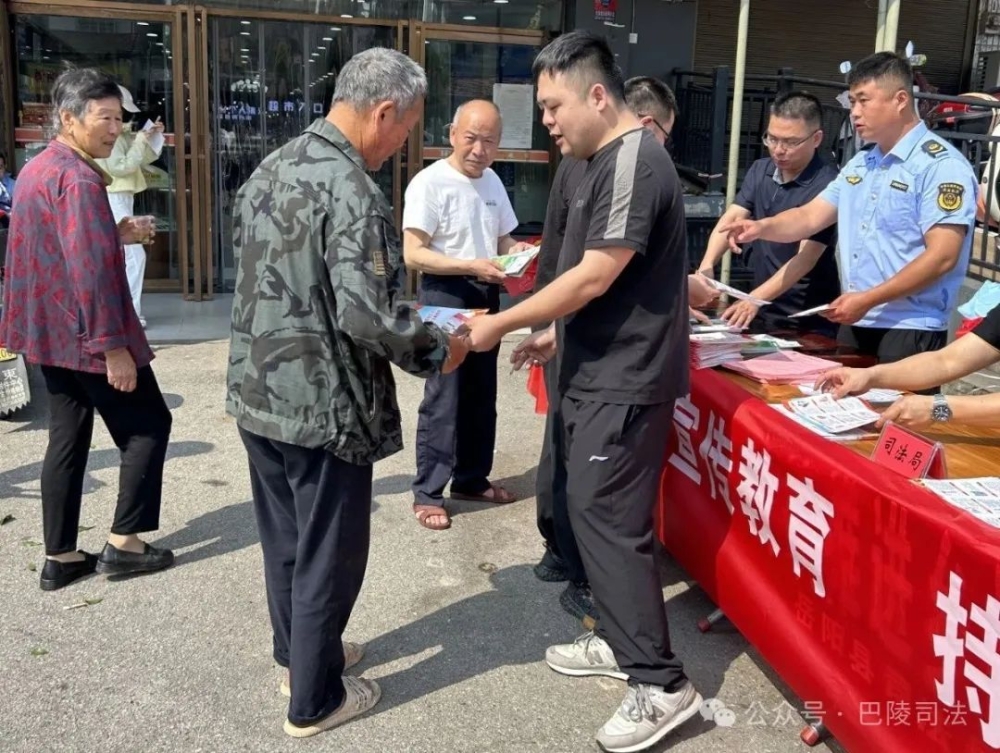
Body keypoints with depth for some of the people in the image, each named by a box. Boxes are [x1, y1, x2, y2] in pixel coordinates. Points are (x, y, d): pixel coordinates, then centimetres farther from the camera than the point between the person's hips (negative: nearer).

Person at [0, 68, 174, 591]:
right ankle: (123, 543, 7)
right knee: (148, 427, 4)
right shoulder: (78, 179, -19)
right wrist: (113, 346, -24)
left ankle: (60, 557, 17)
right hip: (86, 335, -10)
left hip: (49, 331, 10)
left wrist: (116, 235, 13)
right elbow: (90, 271, -25)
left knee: (67, 438, 12)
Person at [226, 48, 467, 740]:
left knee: (285, 539, 22)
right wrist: (436, 350, -11)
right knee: (328, 554, 8)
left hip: (257, 391, 9)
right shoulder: (351, 189, -21)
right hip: (321, 408, -8)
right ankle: (315, 701, 23)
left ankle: (299, 655, 41)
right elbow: (366, 315, -29)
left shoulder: (270, 168, 7)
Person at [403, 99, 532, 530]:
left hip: (486, 296, 8)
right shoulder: (429, 183, -14)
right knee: (442, 396, -5)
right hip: (445, 297, -7)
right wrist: (473, 266, -26)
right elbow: (413, 255, -19)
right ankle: (427, 493, 6)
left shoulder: (493, 182, 10)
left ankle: (471, 479, 28)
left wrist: (515, 252, -3)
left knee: (481, 395, 14)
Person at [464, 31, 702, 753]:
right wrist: (556, 335, 17)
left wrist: (502, 323, -16)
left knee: (612, 521, -7)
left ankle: (662, 684, 3)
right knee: (594, 511, 16)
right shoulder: (609, 161, 14)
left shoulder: (635, 161, -18)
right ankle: (616, 639, 30)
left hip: (626, 381, -10)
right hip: (600, 373, 10)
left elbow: (596, 278, -22)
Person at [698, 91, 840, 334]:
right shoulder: (759, 171, 3)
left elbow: (805, 258, -23)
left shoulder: (826, 185, -18)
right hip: (762, 314, 6)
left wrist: (755, 299, -34)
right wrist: (707, 265, -25)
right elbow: (731, 219, -7)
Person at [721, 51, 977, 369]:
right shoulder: (860, 164, 14)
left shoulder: (941, 165, -12)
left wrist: (867, 299, -20)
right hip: (855, 324, 8)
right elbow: (810, 217, 12)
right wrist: (762, 227, -9)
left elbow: (942, 257, -19)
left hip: (908, 330, -8)